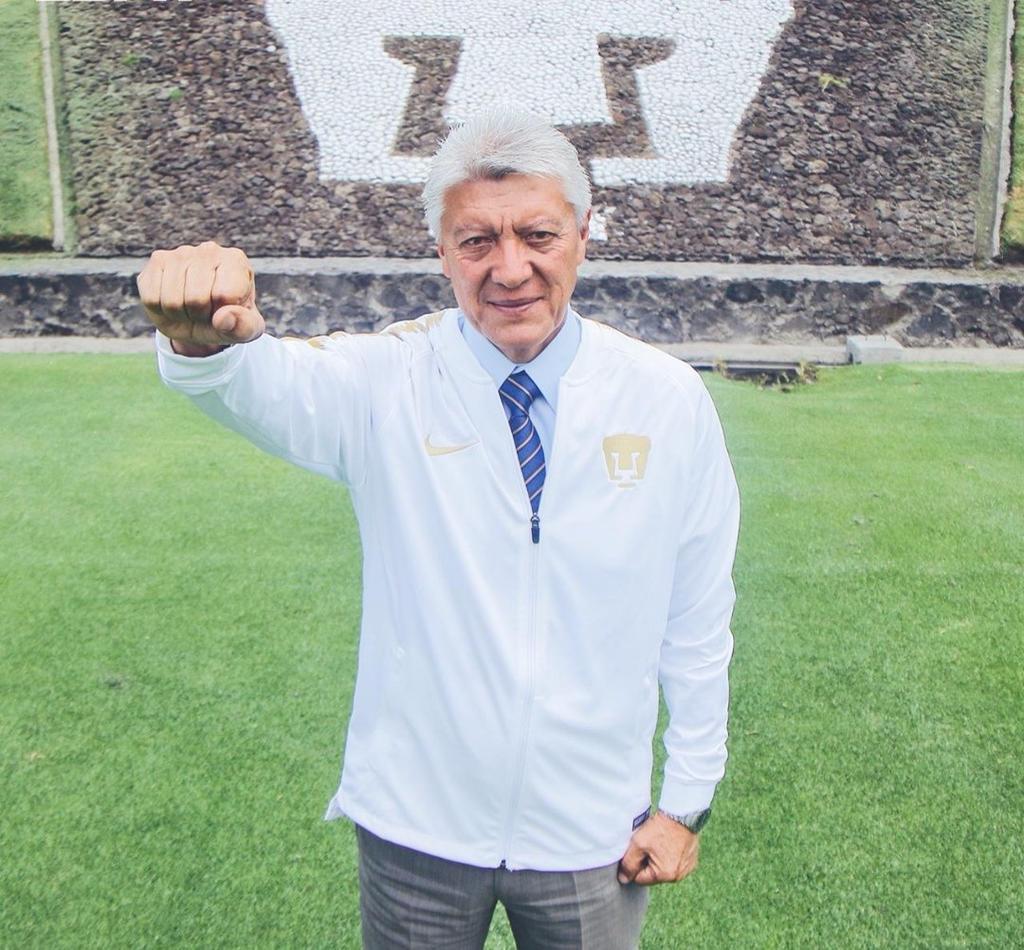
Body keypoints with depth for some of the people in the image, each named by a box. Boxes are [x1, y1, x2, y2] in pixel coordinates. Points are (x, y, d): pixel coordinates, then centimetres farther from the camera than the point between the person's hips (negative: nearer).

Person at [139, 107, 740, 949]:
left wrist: (688, 800, 1)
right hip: (417, 827, 0)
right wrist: (204, 337, -56)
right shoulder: (389, 382, -11)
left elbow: (699, 618, -3)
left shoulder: (668, 398, -8)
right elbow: (266, 387, -33)